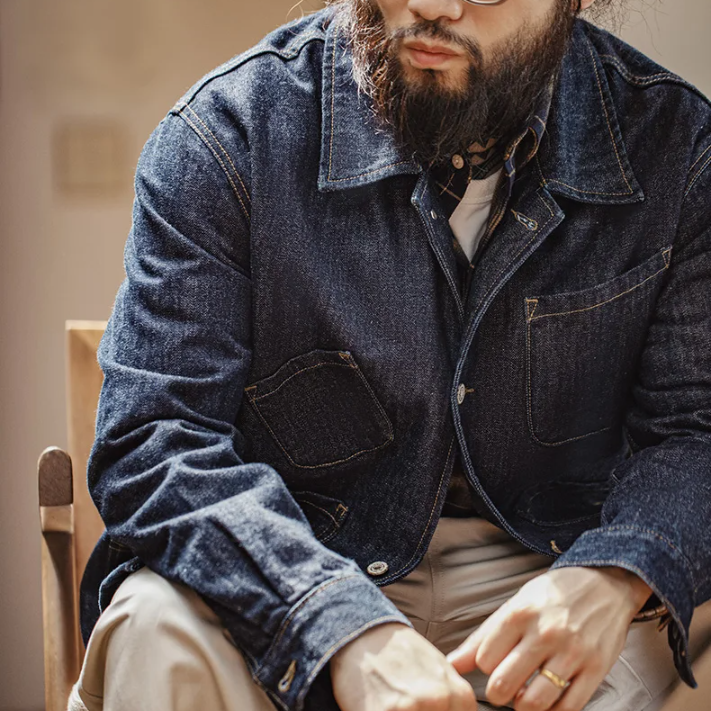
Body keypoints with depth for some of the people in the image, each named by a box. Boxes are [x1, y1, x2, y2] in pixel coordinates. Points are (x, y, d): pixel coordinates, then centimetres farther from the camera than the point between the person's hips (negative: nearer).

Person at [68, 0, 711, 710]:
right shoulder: (228, 131, -13)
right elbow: (154, 439, -18)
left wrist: (613, 578, -25)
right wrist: (346, 631, -34)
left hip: (543, 565, 1)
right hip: (290, 565, -1)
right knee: (163, 632, -32)